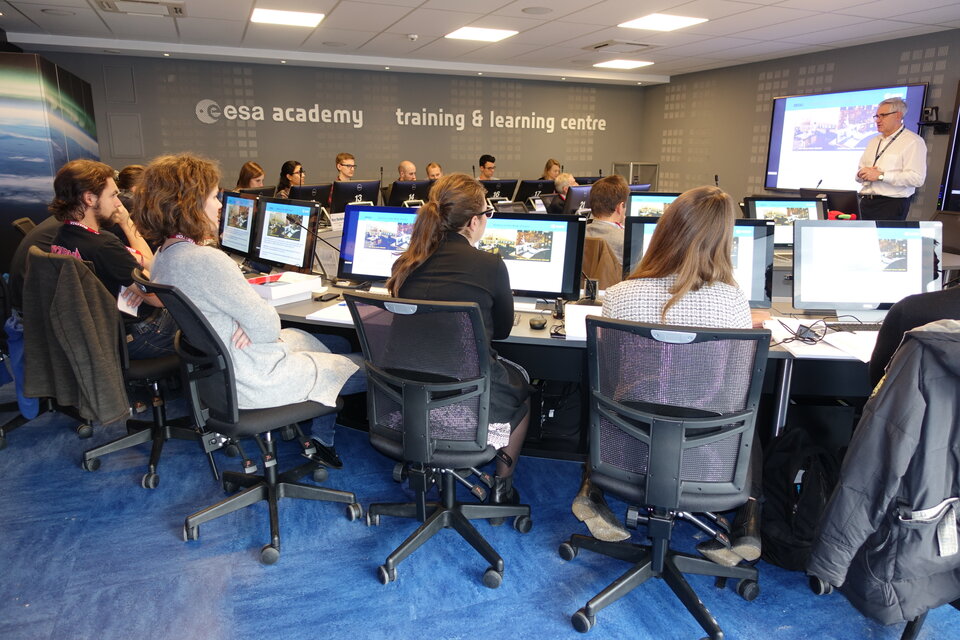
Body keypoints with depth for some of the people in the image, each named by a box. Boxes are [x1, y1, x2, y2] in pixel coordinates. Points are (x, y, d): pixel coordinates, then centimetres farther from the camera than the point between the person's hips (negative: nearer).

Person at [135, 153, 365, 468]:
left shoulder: (164, 256, 3)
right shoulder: (206, 260, -28)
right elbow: (267, 326, -24)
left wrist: (250, 324, -6)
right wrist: (259, 326, -2)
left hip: (216, 370, 10)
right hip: (258, 380, -10)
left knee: (301, 337, 32)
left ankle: (322, 441, 29)